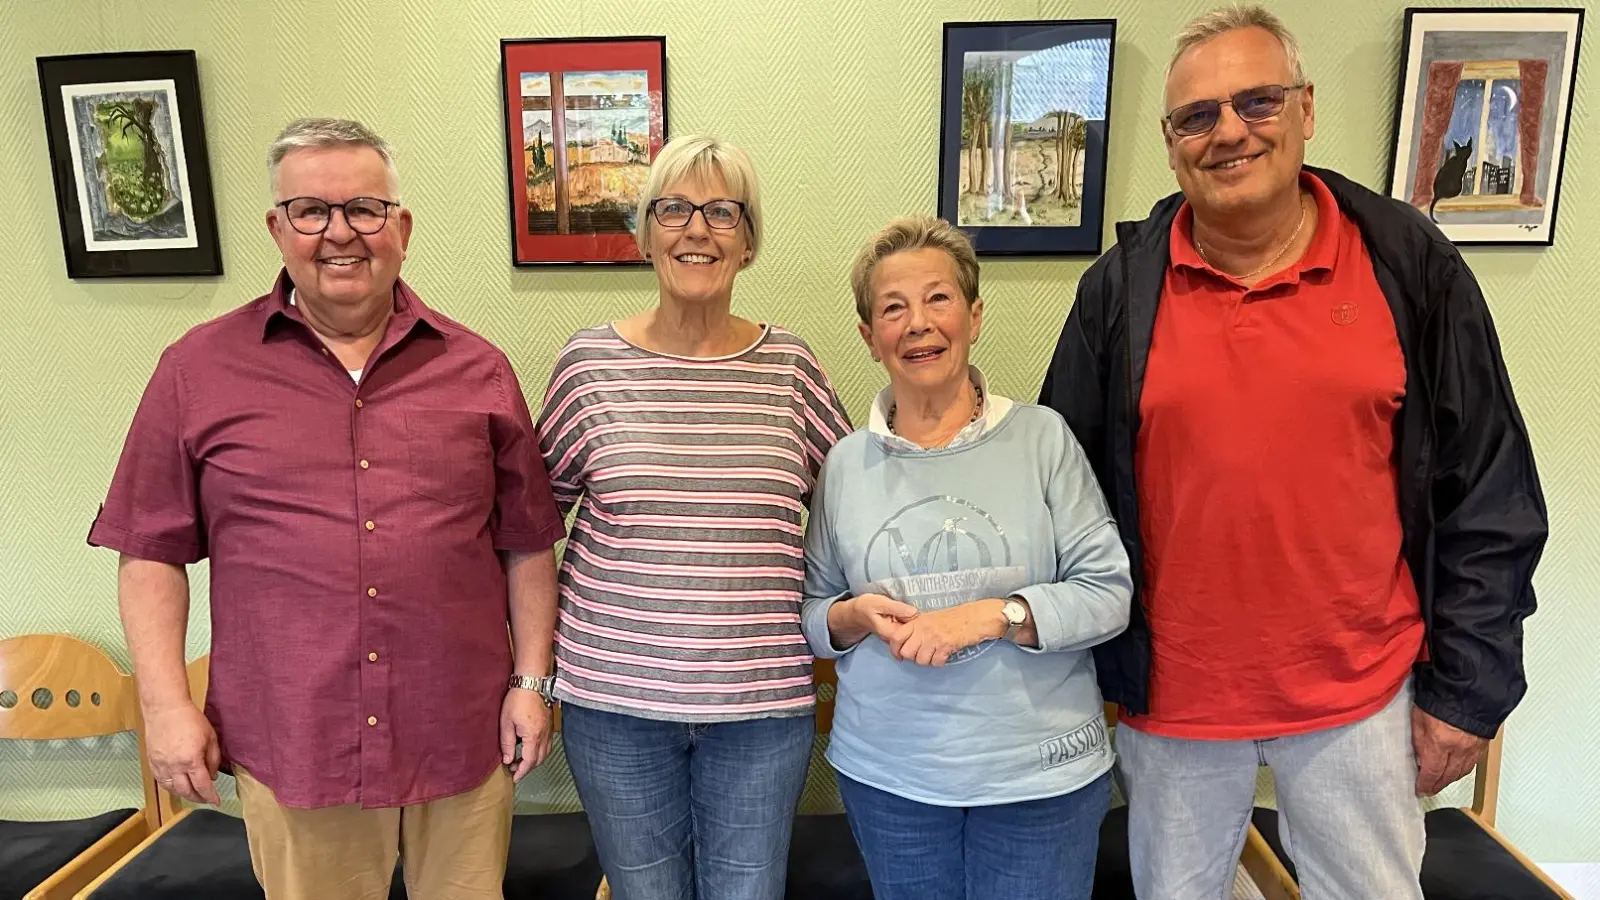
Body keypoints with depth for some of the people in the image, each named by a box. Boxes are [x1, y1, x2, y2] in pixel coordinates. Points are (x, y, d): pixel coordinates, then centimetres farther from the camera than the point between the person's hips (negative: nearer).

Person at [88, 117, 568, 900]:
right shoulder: (199, 369, 1)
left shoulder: (477, 370, 3)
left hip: (462, 734, 1)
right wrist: (166, 703, -2)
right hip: (287, 741, 0)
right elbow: (153, 550, 3)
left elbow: (527, 542, 4)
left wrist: (531, 680, 1)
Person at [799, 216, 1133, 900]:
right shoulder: (846, 465, 2)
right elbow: (811, 610, 8)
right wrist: (855, 617, -13)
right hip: (887, 775, 2)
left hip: (1040, 771, -1)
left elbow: (1108, 593, -7)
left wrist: (996, 616, -21)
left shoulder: (1042, 438, -5)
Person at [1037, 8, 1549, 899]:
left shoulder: (1411, 263, -5)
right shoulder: (1121, 288, -5)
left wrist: (1466, 686, -2)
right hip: (1172, 692, 1)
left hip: (1363, 691, 0)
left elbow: (1489, 496, -1)